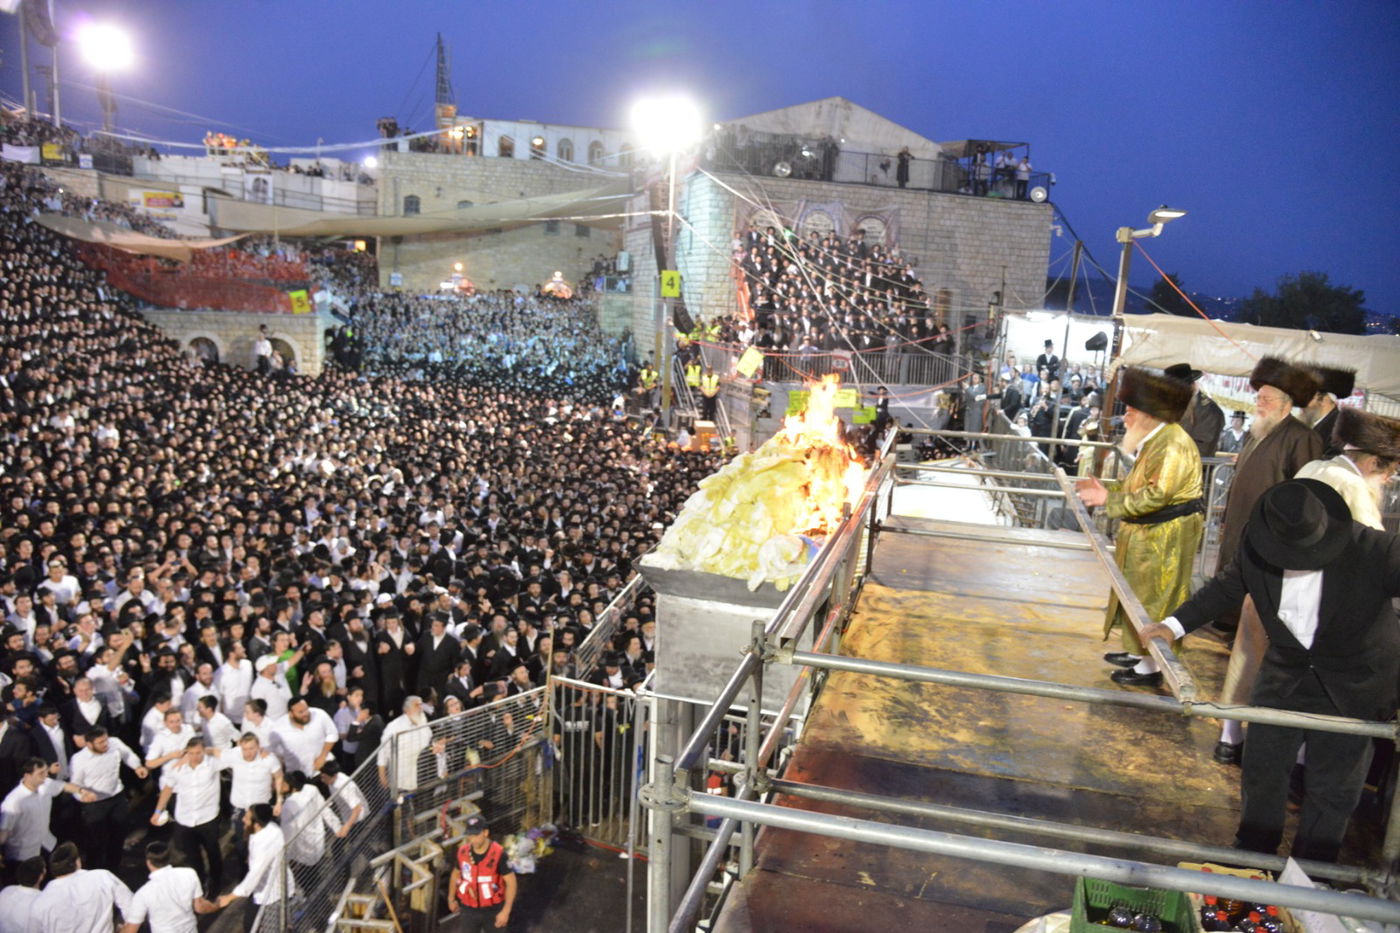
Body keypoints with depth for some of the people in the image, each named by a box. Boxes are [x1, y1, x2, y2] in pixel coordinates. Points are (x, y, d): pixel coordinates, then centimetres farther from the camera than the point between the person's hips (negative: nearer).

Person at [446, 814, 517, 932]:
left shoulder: (498, 854, -23)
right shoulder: (462, 851, -10)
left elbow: (511, 882, -19)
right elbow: (456, 874, 9)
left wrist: (506, 911, -22)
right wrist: (451, 898, 18)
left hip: (493, 909, -3)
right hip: (469, 909, 3)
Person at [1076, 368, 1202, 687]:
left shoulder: (1173, 445, -22)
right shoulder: (1154, 440, 12)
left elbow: (1157, 494, -28)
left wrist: (1110, 500, -22)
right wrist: (1105, 488, 5)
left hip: (1165, 537, -10)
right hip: (1147, 532, 10)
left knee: (1151, 598, -2)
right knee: (1137, 594, 19)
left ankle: (1150, 668, 8)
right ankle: (1138, 652, 32)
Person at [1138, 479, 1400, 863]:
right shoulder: (1255, 548, -18)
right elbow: (1225, 587, 0)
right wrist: (1175, 624, -8)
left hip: (1352, 687, -3)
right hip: (1285, 673, 3)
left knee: (1333, 788, 9)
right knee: (1261, 770, 16)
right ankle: (1252, 856, 40)